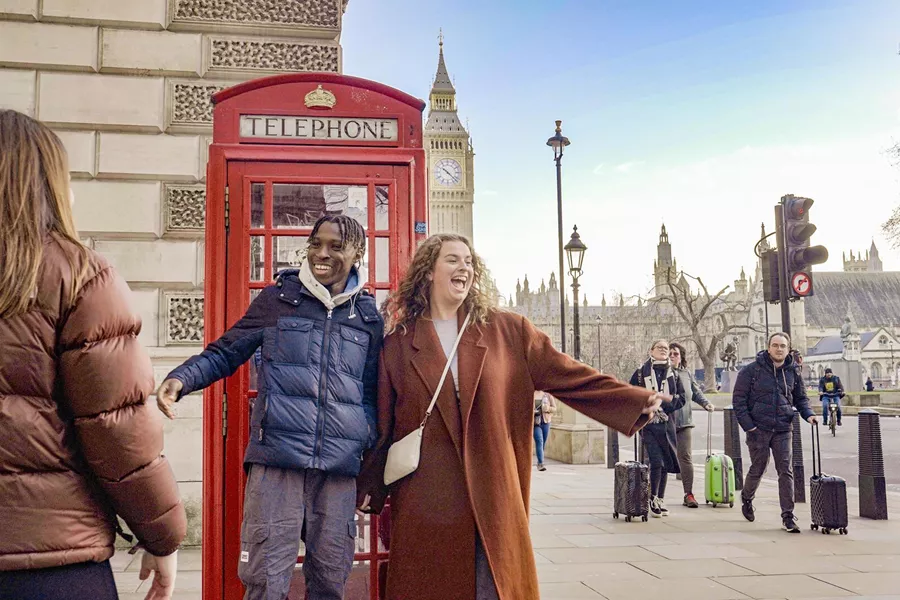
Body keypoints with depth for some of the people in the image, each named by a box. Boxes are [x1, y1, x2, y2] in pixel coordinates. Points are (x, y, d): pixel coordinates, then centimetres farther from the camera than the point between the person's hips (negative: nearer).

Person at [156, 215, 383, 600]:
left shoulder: (368, 316, 11)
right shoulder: (277, 299, 6)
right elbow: (225, 353, 8)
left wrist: (370, 454, 8)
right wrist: (182, 378, -11)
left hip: (339, 468, 2)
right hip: (276, 459, -2)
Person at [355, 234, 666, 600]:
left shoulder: (507, 331, 5)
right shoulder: (398, 343, 4)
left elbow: (569, 376, 0)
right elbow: (382, 423, 6)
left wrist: (637, 401, -9)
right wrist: (369, 487, 3)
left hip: (493, 500, 1)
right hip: (424, 501, 0)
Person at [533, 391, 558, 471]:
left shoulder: (548, 396, 5)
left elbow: (554, 408, 6)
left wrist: (548, 408, -16)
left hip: (546, 422, 3)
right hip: (535, 422, -3)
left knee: (543, 443, 7)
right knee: (539, 441, -17)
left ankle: (539, 462, 22)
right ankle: (541, 463, -21)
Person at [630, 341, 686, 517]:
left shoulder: (673, 374, 11)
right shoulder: (641, 372, 3)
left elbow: (681, 398, 6)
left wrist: (664, 405, -9)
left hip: (667, 424, 3)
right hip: (648, 424, -3)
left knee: (665, 463, 7)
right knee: (656, 461, -13)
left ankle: (661, 500, 19)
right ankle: (653, 500, 0)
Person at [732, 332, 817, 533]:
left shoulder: (792, 372, 6)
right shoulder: (752, 370, -5)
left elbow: (800, 398, 18)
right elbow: (738, 399, -5)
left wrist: (808, 414, -2)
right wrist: (748, 425, -11)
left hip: (783, 430, 2)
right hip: (758, 429, -2)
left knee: (785, 471, -3)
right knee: (758, 469, 9)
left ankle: (788, 515, 1)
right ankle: (746, 498, 38)